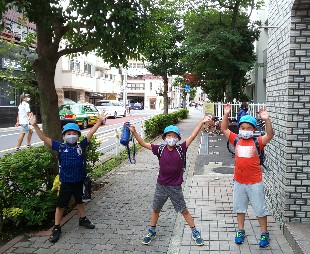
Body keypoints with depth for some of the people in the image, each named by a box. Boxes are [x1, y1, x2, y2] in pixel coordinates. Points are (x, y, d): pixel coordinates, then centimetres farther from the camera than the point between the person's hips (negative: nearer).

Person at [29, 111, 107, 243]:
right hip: (66, 182, -2)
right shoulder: (60, 147, -11)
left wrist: (100, 120, -12)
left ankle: (83, 219, 44)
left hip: (79, 180, 2)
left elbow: (90, 133, -9)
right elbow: (44, 138, -15)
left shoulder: (81, 146, -6)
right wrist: (35, 125, -23)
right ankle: (56, 228, 19)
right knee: (61, 205, 6)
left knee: (79, 201, 23)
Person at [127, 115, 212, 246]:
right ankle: (152, 231, 38)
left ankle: (195, 232, 27)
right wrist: (134, 132, -15)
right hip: (161, 186, 2)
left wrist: (201, 122, -20)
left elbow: (192, 136, -15)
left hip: (175, 187, -2)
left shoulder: (181, 149, -10)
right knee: (155, 209, 17)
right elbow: (144, 144, -6)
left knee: (184, 211, 10)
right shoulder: (160, 149, -7)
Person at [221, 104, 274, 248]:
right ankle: (240, 231, 35)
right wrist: (226, 115, -12)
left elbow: (270, 135, -23)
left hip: (255, 183, -3)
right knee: (239, 207, 18)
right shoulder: (236, 140, -1)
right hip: (239, 182, 3)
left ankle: (264, 234, 26)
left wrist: (267, 120, -36)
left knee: (260, 209, 10)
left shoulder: (257, 142, -9)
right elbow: (224, 129, -1)